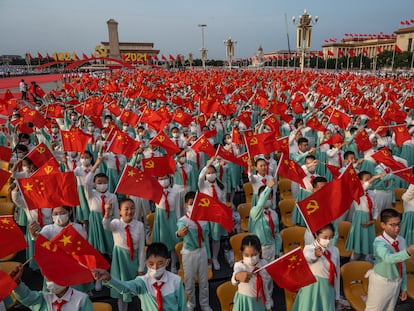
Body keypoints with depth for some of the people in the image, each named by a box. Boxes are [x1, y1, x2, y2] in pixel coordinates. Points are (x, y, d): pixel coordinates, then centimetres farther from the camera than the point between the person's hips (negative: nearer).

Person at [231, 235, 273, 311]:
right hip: (244, 301, -2)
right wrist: (238, 276, -68)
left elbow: (267, 286, 4)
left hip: (260, 301, 3)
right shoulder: (240, 265, -20)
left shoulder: (264, 264, -9)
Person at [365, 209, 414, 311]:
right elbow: (388, 258, -45)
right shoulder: (379, 241, -26)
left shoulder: (401, 240, -5)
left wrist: (403, 287, 9)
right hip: (381, 283, -6)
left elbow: (402, 265, 5)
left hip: (397, 282, 6)